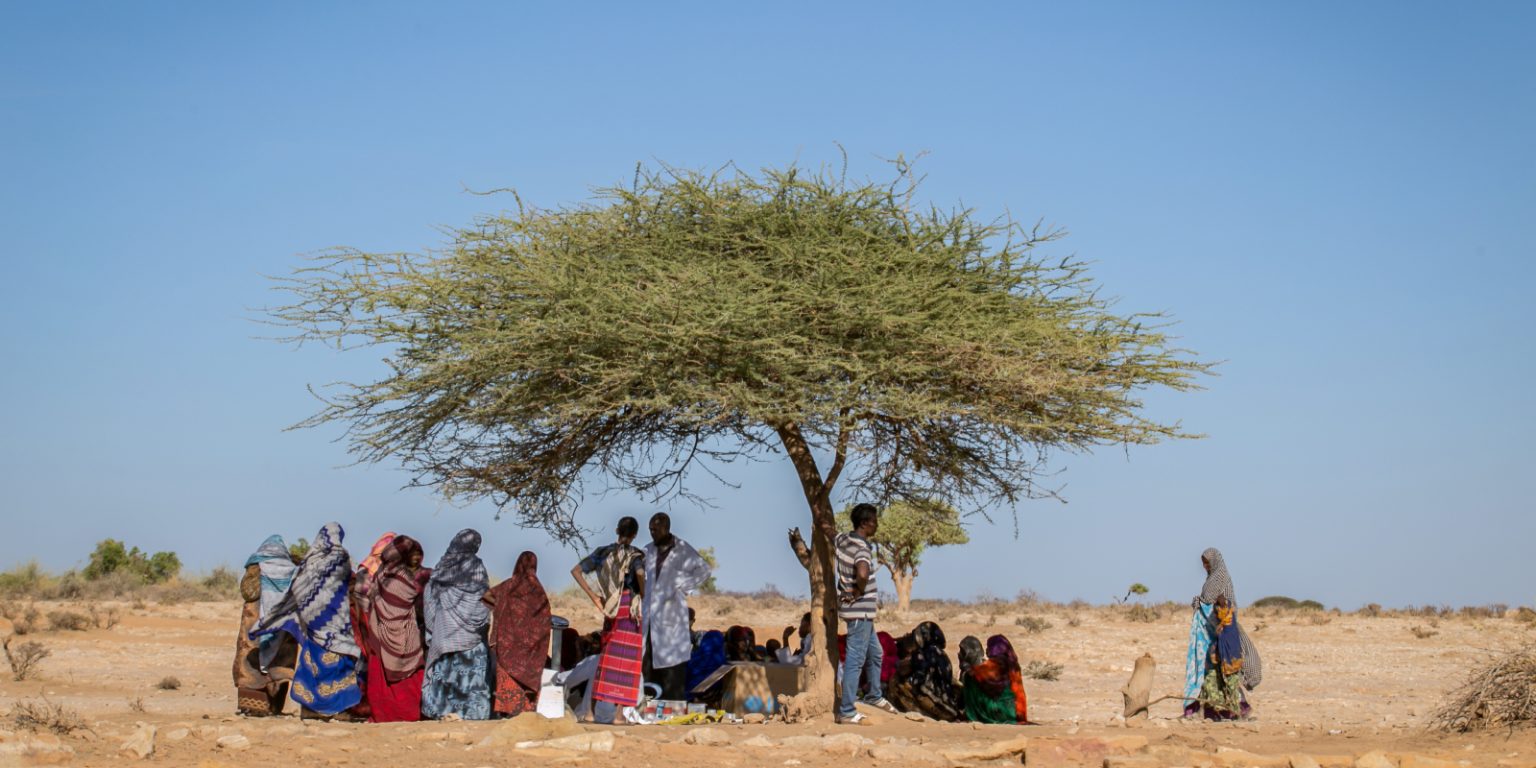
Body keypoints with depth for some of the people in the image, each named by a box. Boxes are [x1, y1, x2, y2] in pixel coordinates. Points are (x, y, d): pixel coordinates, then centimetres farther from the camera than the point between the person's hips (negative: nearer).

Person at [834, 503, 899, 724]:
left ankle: (874, 695, 39)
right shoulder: (862, 548, -22)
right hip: (860, 610, -10)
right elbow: (863, 574, -41)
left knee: (875, 654, 24)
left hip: (859, 610, 10)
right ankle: (846, 712, 0)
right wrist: (858, 592, -21)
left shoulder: (842, 538, 5)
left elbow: (831, 547, 28)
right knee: (855, 661, -4)